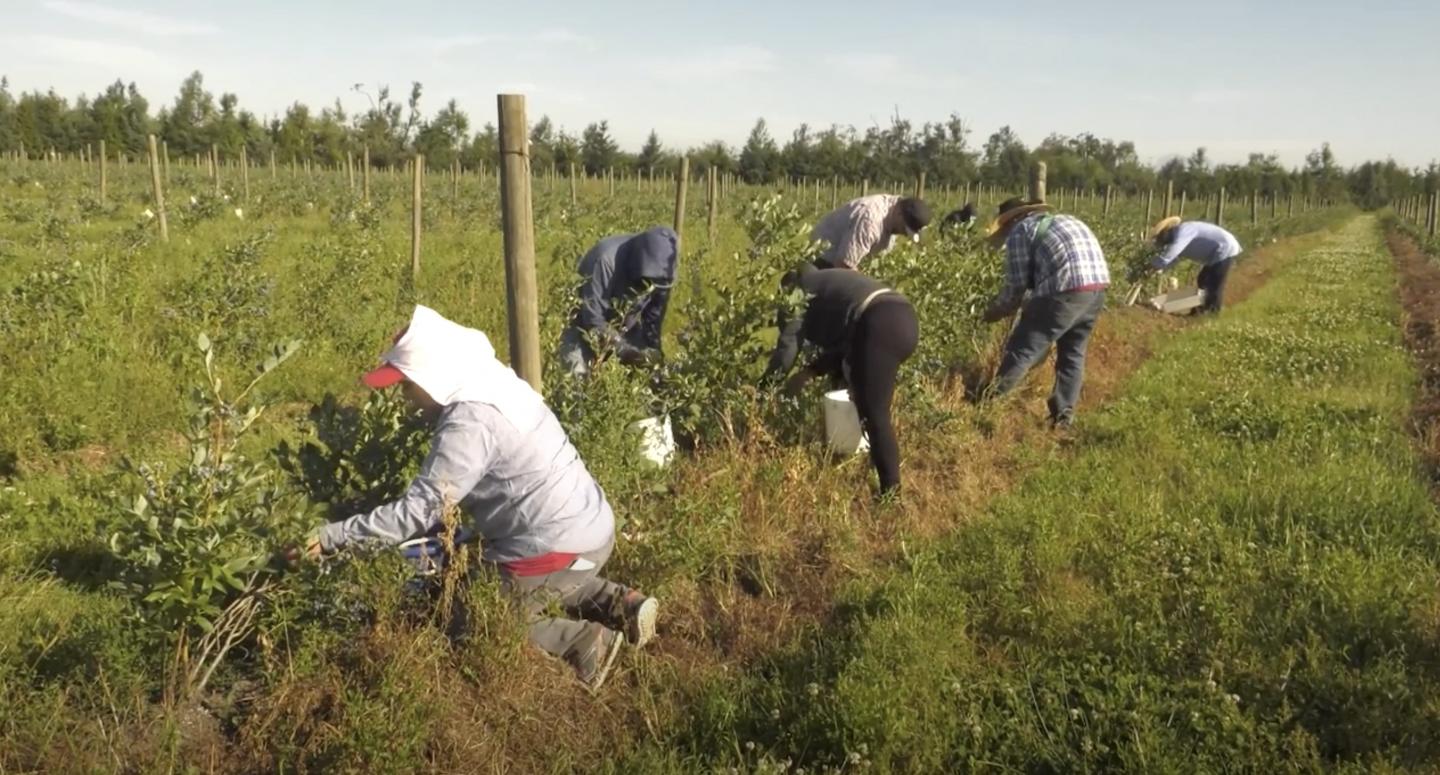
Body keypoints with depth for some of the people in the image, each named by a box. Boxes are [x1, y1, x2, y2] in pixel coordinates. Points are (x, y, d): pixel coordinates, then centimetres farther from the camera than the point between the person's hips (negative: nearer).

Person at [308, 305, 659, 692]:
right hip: (593, 527, 9)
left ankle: (582, 642, 1)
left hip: (557, 547, -9)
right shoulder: (496, 387, 7)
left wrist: (332, 536, -17)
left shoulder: (470, 424, -22)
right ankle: (617, 603, 17)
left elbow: (417, 511, -23)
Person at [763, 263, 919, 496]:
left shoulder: (801, 292, 14)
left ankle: (892, 490, -6)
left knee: (875, 415, -5)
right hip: (904, 319, 9)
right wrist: (810, 371, 31)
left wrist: (765, 385, 18)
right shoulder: (832, 283, 36)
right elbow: (842, 342, 34)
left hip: (881, 326, -9)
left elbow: (788, 346, 7)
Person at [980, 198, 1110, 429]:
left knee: (1022, 348, 2)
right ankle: (1063, 416, 21)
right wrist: (1034, 307, 35)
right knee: (1073, 353, 19)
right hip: (1098, 284, 8)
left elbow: (1017, 283, 3)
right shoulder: (1064, 221, 30)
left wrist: (995, 311, 18)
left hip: (1067, 289, -8)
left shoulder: (1020, 230, 7)